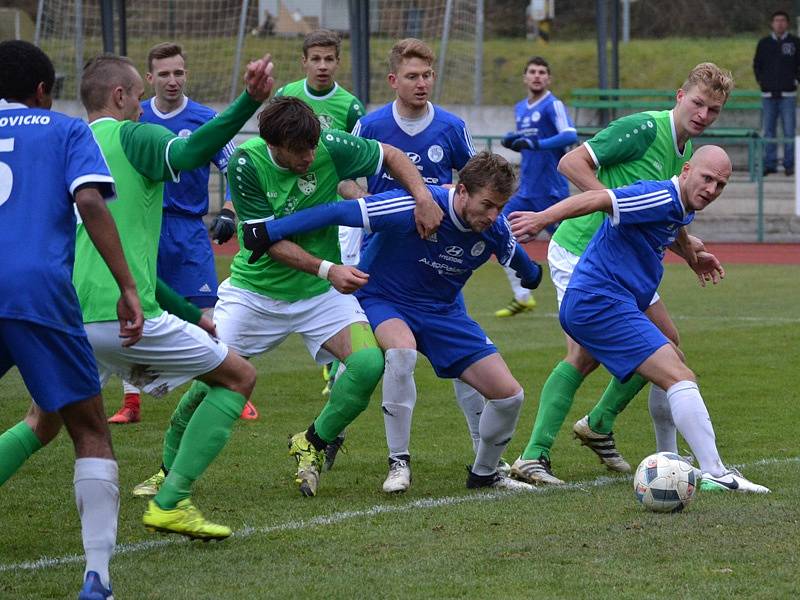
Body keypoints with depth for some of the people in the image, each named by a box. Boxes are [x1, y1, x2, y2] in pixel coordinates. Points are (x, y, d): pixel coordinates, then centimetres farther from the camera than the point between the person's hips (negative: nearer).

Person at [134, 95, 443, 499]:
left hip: (322, 294, 1)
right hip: (256, 288, -1)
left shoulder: (330, 147, -17)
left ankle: (312, 445, 5)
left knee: (369, 364, -20)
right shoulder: (245, 164, -21)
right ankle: (170, 469, 16)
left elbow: (391, 155, 0)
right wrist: (328, 269, -30)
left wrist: (423, 197, -16)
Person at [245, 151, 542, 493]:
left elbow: (516, 258, 13)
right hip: (383, 300, -5)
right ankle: (398, 462, -26)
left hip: (443, 311, 5)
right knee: (402, 349, -41)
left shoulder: (495, 230, -13)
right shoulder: (416, 206, -31)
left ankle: (484, 473, 23)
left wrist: (532, 275, 36)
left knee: (509, 395, -5)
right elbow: (338, 212, -30)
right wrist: (268, 232, -32)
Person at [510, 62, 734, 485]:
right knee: (586, 354, -17)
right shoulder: (643, 128, -17)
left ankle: (599, 425, 24)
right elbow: (571, 163, -22)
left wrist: (686, 247, 5)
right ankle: (533, 457, -14)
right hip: (581, 253, -9)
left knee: (664, 341, 10)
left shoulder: (687, 154, 10)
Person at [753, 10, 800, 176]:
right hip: (768, 94, 2)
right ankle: (770, 164, 8)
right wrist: (761, 81, 6)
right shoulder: (764, 43, 8)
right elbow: (757, 64, 16)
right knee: (768, 131, 4)